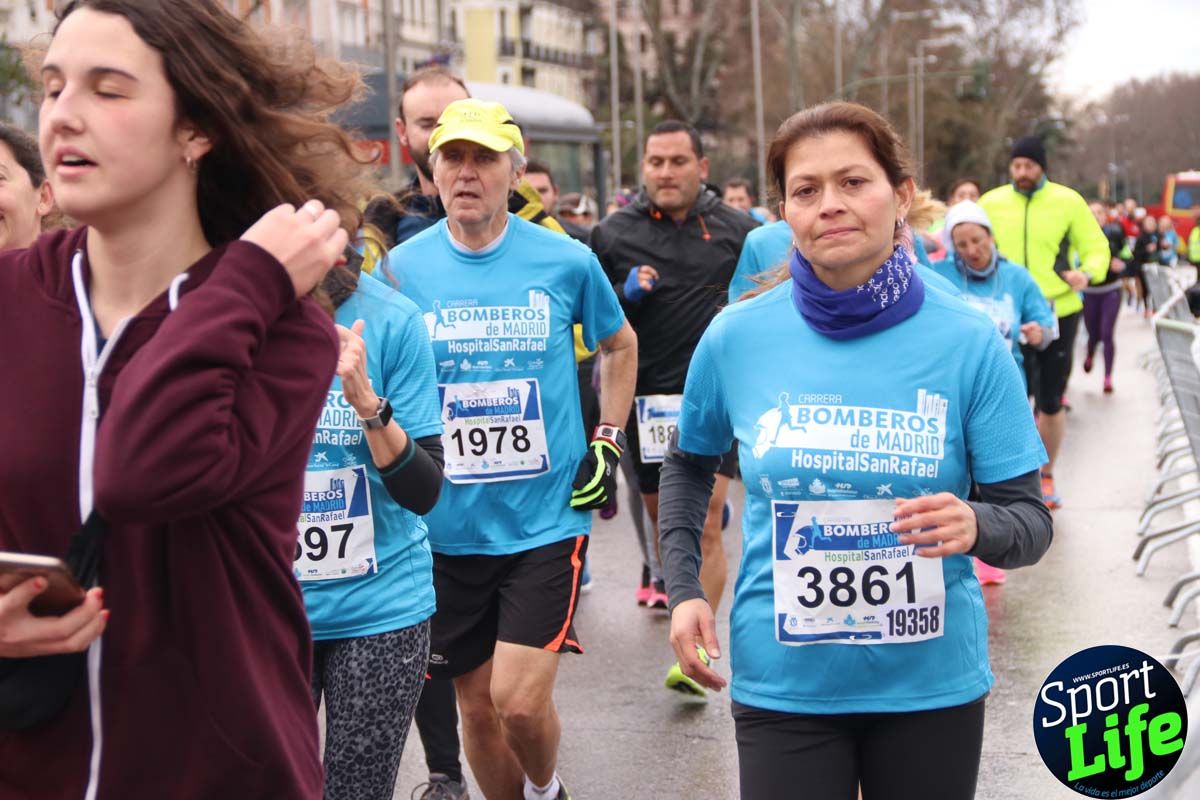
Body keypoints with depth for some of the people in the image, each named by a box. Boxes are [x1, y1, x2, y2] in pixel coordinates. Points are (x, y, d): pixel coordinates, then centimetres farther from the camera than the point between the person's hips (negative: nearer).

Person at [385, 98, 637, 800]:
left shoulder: (567, 261, -4)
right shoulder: (403, 268, -2)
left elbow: (620, 346, 14)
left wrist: (609, 443, 5)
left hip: (546, 518, -2)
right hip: (447, 527, 2)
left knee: (520, 700, -9)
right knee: (477, 705, 11)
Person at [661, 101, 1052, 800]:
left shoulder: (969, 343, -9)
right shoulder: (735, 338, -5)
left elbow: (1030, 519, -5)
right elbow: (690, 463, 13)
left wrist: (977, 526, -27)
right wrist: (684, 588, 2)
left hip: (933, 682, 1)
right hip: (783, 683, 0)